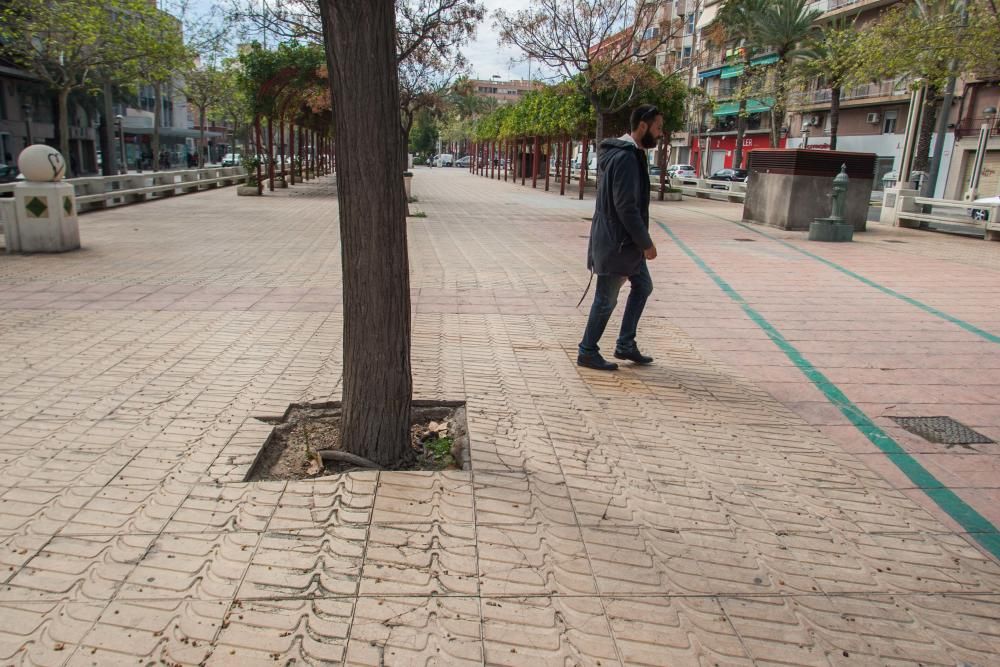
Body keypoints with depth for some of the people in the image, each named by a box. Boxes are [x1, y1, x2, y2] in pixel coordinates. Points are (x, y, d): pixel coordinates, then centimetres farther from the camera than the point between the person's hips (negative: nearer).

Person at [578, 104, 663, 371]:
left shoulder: (631, 154, 12)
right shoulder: (626, 158, -20)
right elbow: (626, 207, -25)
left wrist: (641, 242, 18)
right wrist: (646, 243, -18)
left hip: (626, 241, 10)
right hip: (616, 242, -10)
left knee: (643, 286, 18)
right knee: (606, 299, 1)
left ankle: (625, 345, 26)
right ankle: (588, 352, 14)